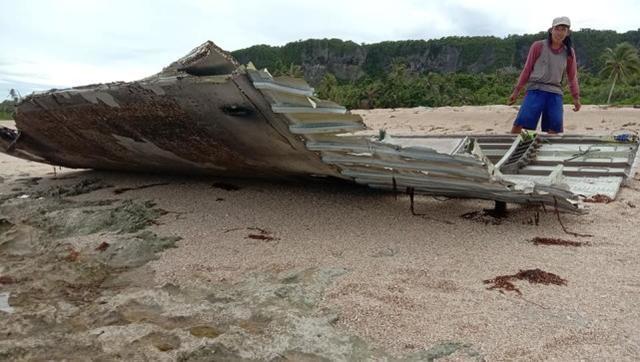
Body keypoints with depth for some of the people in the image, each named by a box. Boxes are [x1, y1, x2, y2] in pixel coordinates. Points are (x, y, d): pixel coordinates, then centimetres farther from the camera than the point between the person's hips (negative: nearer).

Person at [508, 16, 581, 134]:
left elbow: (572, 77, 17)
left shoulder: (569, 52, 10)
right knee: (519, 124, -19)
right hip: (535, 90, -3)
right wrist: (516, 91, 4)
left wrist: (576, 98, 9)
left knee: (554, 130, -3)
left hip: (555, 93, 3)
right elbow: (527, 69, 7)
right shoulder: (538, 46, 2)